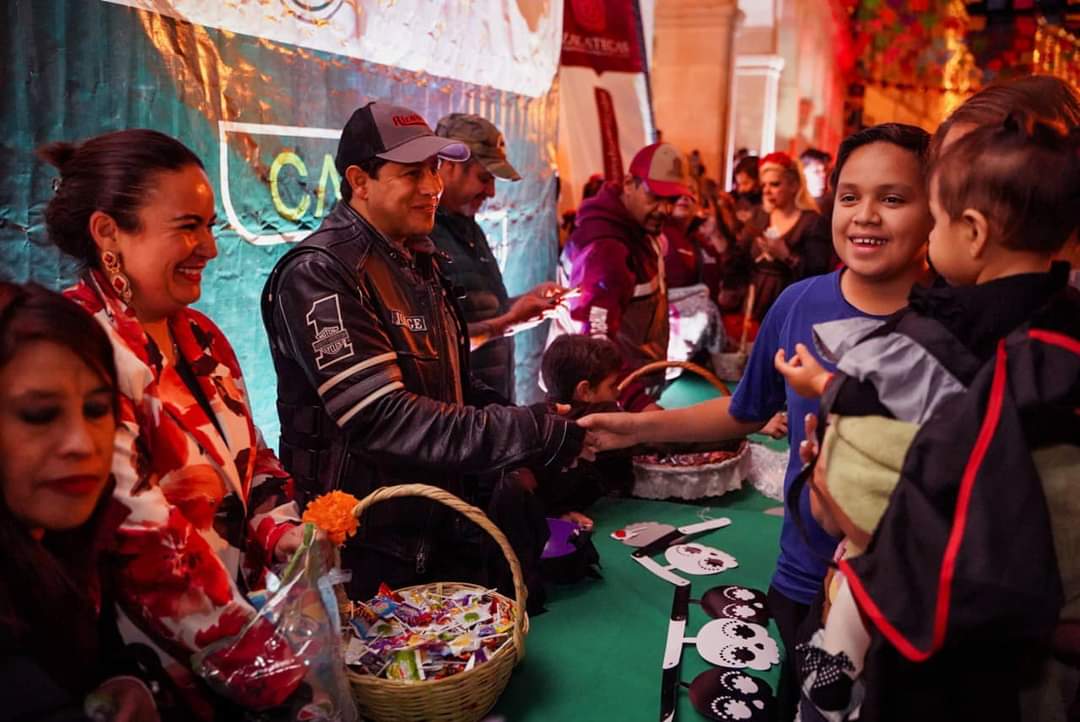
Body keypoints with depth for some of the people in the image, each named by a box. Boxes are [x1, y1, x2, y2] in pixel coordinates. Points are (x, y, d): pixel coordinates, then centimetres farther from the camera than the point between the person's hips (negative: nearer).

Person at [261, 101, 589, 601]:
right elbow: (383, 417, -27)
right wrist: (536, 436, -27)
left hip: (442, 534, 9)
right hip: (366, 550, -8)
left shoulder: (418, 264, 11)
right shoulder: (320, 274, -18)